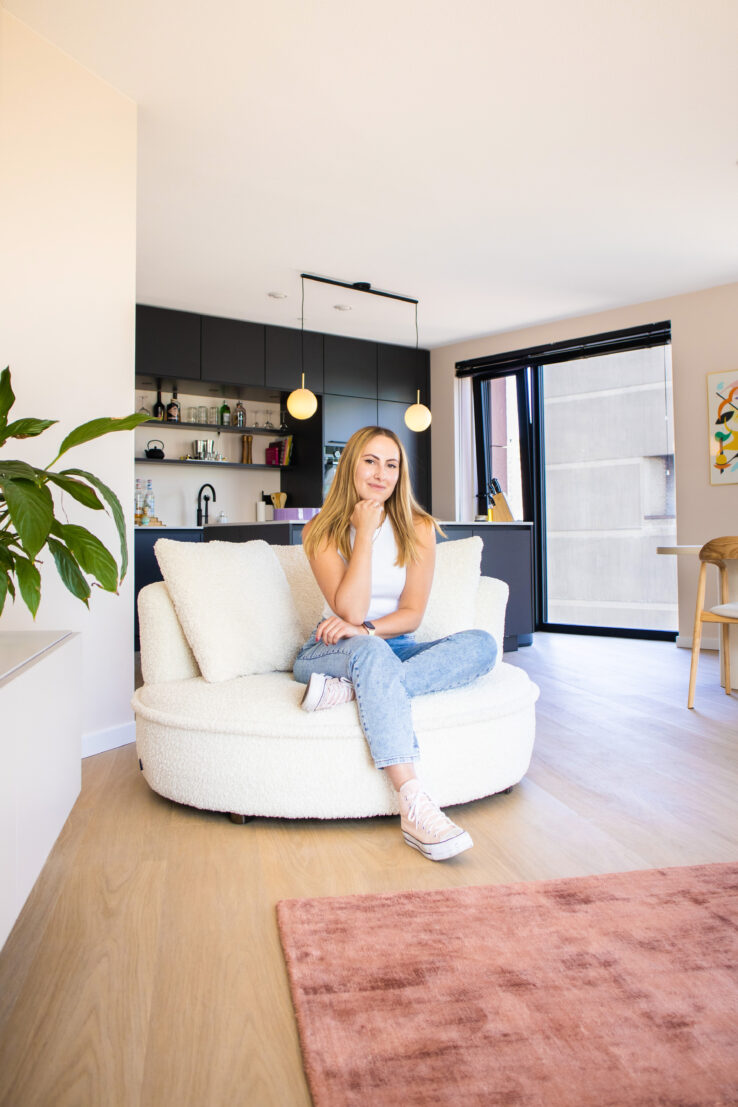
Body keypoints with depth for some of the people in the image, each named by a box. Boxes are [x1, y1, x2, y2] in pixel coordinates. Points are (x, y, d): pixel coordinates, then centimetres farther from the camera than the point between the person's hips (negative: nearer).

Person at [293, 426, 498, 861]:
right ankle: (414, 806, -44)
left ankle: (352, 688, -34)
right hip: (329, 653, -3)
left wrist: (366, 629, -22)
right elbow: (350, 611, -16)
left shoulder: (418, 528, 2)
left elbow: (413, 613, -3)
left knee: (482, 644, -24)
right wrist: (365, 532, -16)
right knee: (371, 652, -39)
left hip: (395, 650, 3)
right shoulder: (323, 531, -3)